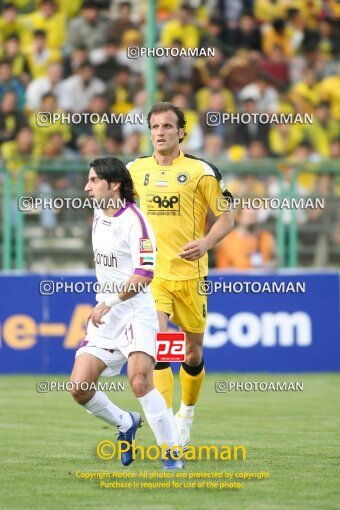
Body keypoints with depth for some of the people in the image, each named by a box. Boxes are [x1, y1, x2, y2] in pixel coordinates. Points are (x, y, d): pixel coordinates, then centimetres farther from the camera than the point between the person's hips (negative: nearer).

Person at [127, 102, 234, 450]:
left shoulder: (201, 171, -4)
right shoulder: (136, 170, 5)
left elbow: (226, 217, -1)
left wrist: (206, 243, -19)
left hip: (189, 274, -1)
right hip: (152, 274, 1)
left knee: (193, 352, 10)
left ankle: (187, 413, 36)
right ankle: (166, 423, -19)